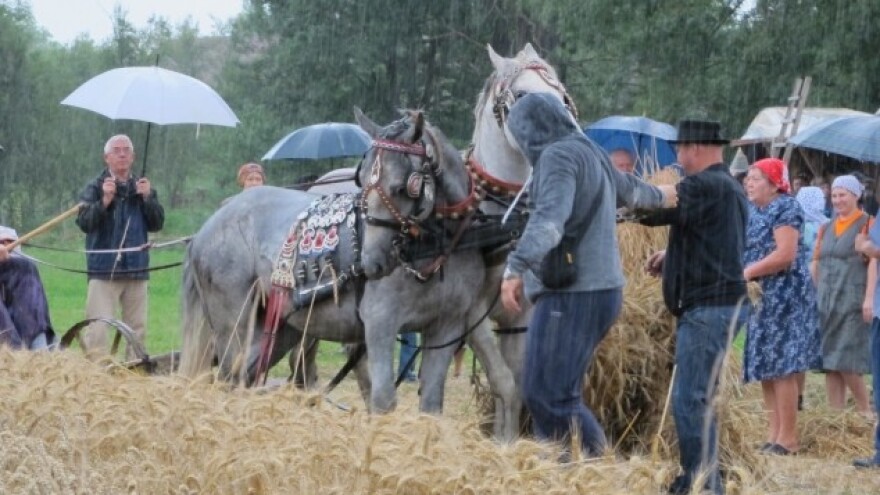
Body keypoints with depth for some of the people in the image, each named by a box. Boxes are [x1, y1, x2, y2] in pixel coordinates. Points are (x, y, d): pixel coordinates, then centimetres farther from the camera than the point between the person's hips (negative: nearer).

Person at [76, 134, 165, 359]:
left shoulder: (142, 187, 12)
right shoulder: (95, 187, 1)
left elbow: (157, 224, 6)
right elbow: (84, 222, -10)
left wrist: (148, 199, -9)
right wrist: (105, 200, -21)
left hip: (136, 268, 4)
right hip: (104, 268, -4)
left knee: (137, 327, 8)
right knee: (98, 327, -11)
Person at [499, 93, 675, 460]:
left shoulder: (558, 155, -11)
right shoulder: (591, 153, 18)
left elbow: (550, 217, -29)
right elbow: (628, 188, 39)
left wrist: (516, 266, -42)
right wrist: (658, 196, 62)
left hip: (571, 295, -10)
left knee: (549, 395, -13)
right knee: (544, 393, 11)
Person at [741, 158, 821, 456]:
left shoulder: (785, 208, -10)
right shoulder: (750, 211, 15)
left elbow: (785, 255, -20)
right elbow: (740, 250, 14)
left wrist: (746, 273, -17)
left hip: (785, 296, -9)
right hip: (760, 297, 9)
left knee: (781, 367, -8)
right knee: (764, 367, 8)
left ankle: (788, 439, -6)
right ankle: (773, 435, 13)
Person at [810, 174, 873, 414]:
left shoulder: (867, 224, -3)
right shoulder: (827, 227, 16)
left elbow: (873, 262, -10)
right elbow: (816, 263, 19)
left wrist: (869, 298, -18)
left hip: (852, 302, -6)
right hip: (826, 302, 6)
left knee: (846, 362, -11)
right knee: (829, 362, 4)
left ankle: (865, 412, 1)